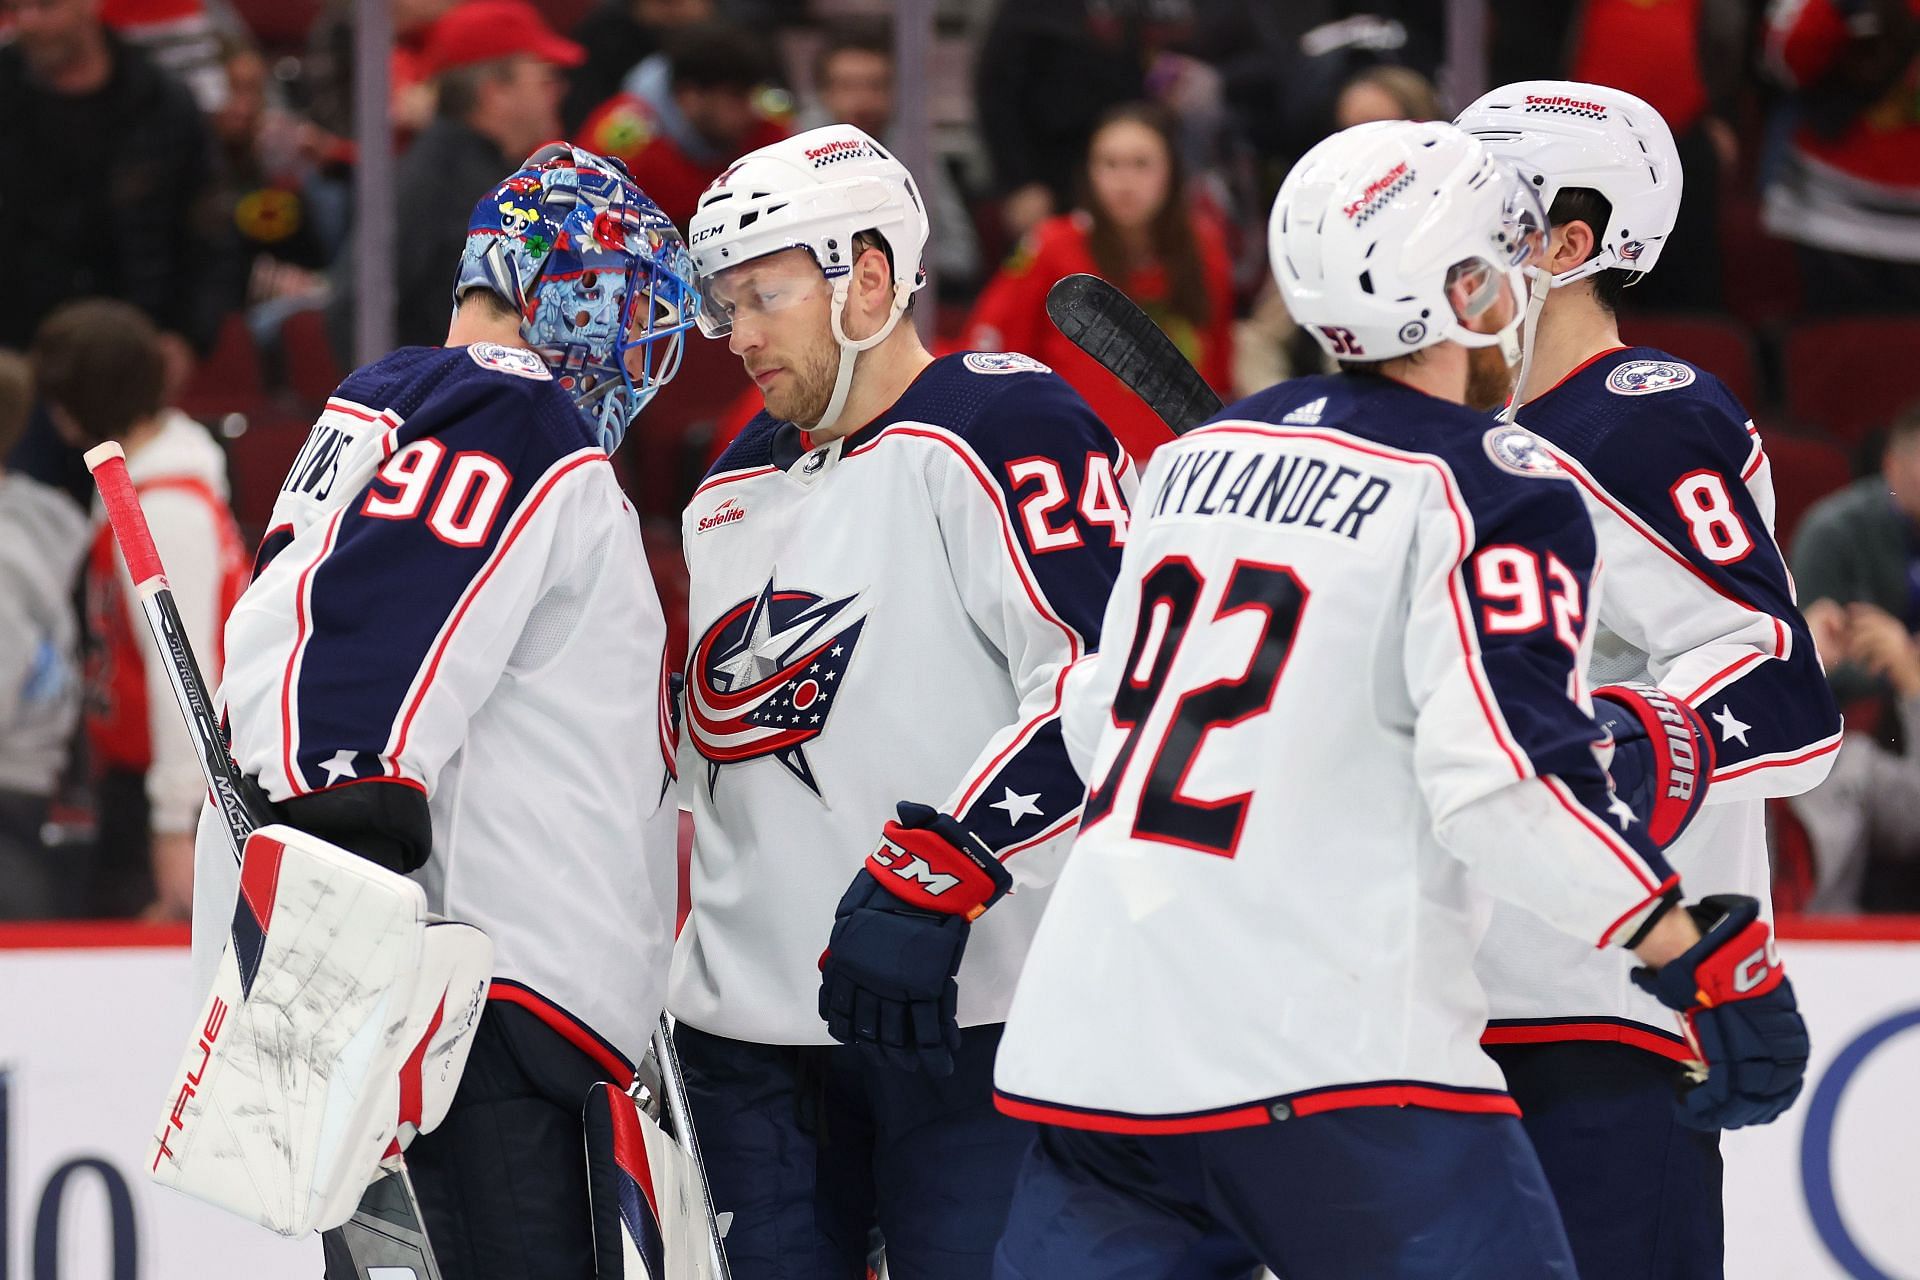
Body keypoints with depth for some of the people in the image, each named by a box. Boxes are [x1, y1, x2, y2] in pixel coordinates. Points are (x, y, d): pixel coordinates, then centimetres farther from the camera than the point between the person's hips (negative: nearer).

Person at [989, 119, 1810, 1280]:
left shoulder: (1200, 456, 15)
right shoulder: (1493, 492, -7)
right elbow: (1508, 776, -18)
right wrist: (1712, 962, -13)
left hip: (1098, 1031, 7)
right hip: (1321, 1048, -7)